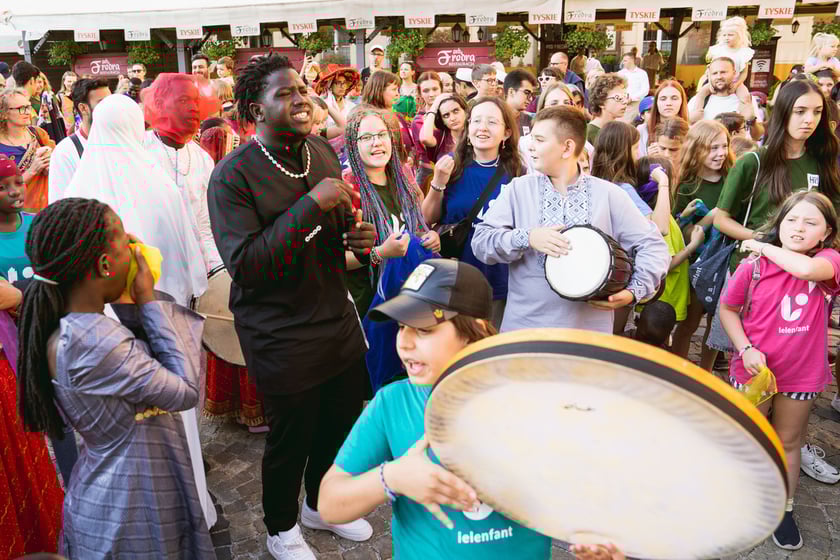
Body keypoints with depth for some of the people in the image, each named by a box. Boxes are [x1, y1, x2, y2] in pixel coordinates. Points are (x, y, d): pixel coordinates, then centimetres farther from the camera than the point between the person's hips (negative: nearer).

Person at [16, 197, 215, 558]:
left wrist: (129, 305, -6)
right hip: (131, 514, -8)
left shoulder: (64, 328, -2)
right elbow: (186, 390, -22)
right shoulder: (96, 344, -31)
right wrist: (148, 301, -19)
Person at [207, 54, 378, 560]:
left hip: (338, 315, 7)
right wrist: (312, 204, -30)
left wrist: (358, 237, -5)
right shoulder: (233, 175, -17)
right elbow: (244, 264, -26)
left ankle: (321, 504, 49)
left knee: (343, 422, 19)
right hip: (281, 335, -6)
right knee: (291, 437, 12)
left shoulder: (323, 151, 5)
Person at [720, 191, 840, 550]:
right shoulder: (754, 266, -11)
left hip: (802, 375, 0)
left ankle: (784, 509, 36)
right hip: (754, 370, 0)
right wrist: (745, 348, -14)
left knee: (788, 442, 17)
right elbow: (728, 308, 0)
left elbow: (807, 268, -36)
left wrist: (764, 247, -20)